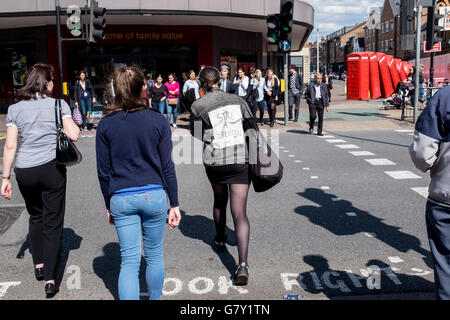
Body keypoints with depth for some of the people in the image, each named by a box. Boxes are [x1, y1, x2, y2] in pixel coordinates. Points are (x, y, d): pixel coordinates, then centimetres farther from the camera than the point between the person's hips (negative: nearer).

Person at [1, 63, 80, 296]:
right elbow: (73, 135, -11)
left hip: (24, 172, 3)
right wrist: (74, 124, 11)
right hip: (52, 169, -3)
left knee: (35, 217, 24)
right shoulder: (59, 105, -2)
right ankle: (50, 279, 3)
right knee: (53, 223, 4)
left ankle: (38, 265, 35)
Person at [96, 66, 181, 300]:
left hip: (121, 199, 0)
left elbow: (103, 171, 2)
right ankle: (155, 298, 34)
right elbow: (167, 167, -3)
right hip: (153, 195, 0)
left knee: (129, 261, 6)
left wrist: (109, 205, 13)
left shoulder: (105, 124, -1)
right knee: (154, 256, 17)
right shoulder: (157, 120, -4)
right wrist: (174, 204, 4)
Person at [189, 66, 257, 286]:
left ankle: (220, 239, 49)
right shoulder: (237, 100, 5)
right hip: (240, 160, 0)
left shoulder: (198, 106, -3)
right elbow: (252, 129, 5)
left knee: (219, 201, 28)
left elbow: (196, 134, 7)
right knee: (240, 213, -2)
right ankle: (242, 264, -12)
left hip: (214, 161, 0)